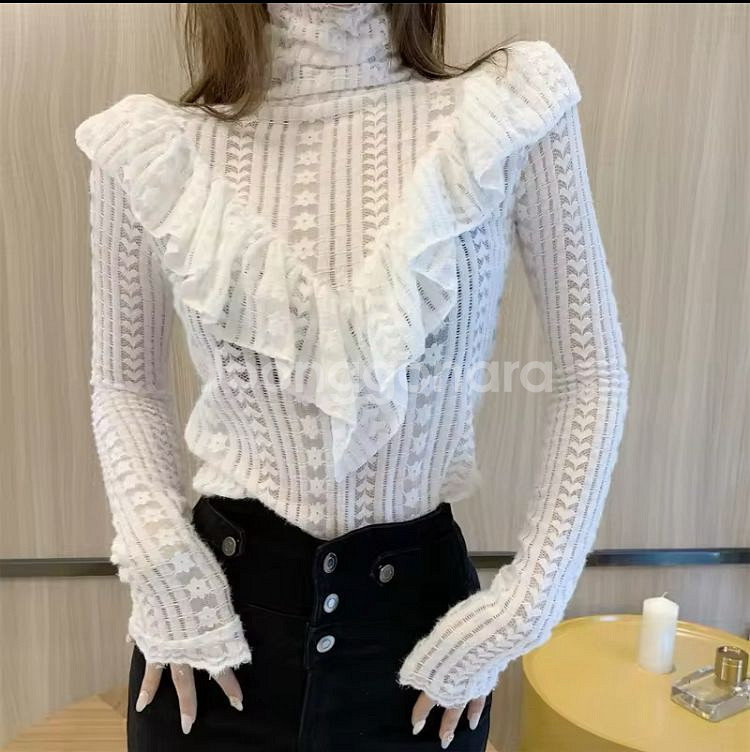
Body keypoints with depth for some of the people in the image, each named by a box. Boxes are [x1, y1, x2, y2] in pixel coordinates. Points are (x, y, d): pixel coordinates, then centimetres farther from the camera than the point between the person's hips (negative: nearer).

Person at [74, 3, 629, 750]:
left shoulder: (509, 118, -10)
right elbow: (123, 384, 6)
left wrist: (524, 603, -6)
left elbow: (592, 373, -4)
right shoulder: (154, 149, -7)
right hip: (221, 598, 1)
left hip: (419, 597, 0)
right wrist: (163, 567, -6)